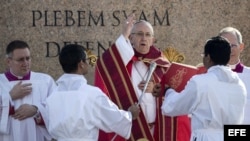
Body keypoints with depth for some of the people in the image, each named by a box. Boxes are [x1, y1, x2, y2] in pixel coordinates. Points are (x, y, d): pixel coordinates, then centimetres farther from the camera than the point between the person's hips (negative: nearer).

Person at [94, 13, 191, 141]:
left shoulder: (161, 65, 12)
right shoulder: (120, 60, 3)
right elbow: (103, 65, -20)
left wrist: (157, 90, -9)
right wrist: (124, 36, -21)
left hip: (156, 131, 3)